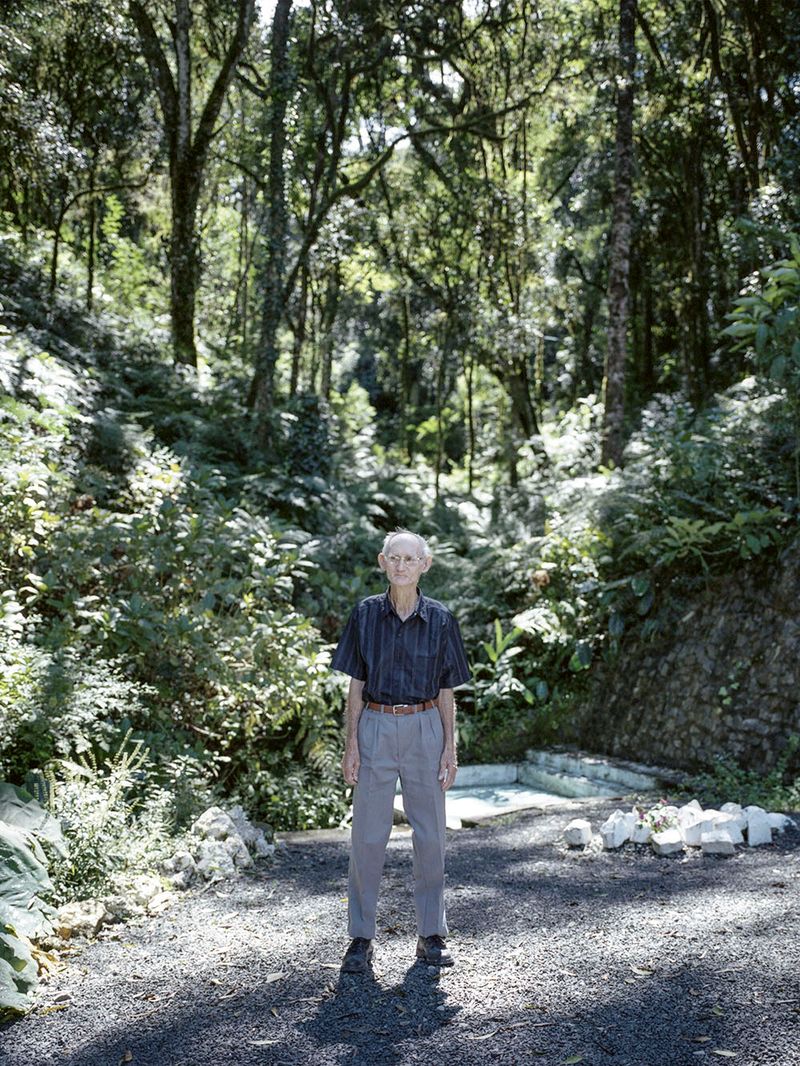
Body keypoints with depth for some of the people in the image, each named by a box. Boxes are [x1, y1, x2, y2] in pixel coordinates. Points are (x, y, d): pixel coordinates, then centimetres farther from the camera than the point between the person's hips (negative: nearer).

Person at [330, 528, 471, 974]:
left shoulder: (440, 619, 0)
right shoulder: (366, 614, 1)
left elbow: (446, 690, 4)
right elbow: (356, 685, 3)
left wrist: (450, 748, 0)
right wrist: (352, 743, -2)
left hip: (425, 730, 1)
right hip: (376, 728, 0)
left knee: (430, 835, 7)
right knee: (368, 834, 3)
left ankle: (432, 934, 22)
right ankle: (362, 937, 16)